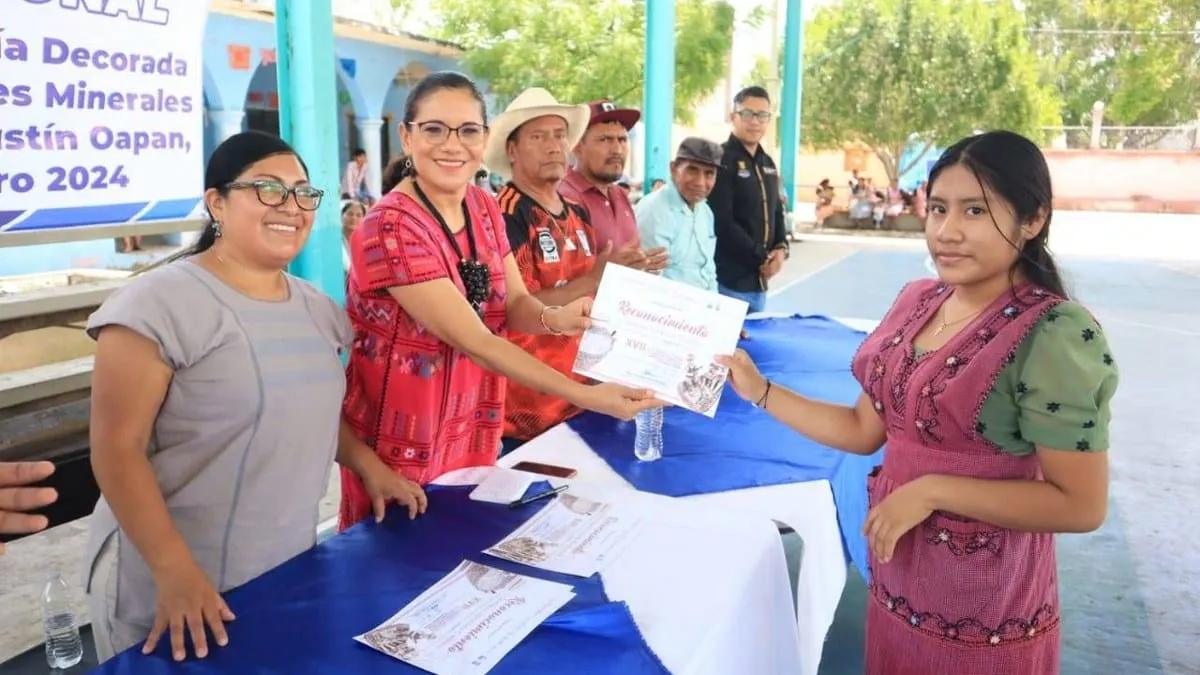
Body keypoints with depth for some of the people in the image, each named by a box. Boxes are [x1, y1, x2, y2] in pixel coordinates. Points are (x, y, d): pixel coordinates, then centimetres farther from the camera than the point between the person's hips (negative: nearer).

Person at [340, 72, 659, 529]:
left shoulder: (484, 207, 0)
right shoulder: (391, 227, -24)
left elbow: (513, 303, -1)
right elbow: (474, 341, -27)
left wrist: (554, 318, -25)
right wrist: (587, 396, -31)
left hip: (474, 428, 7)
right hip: (402, 439, -6)